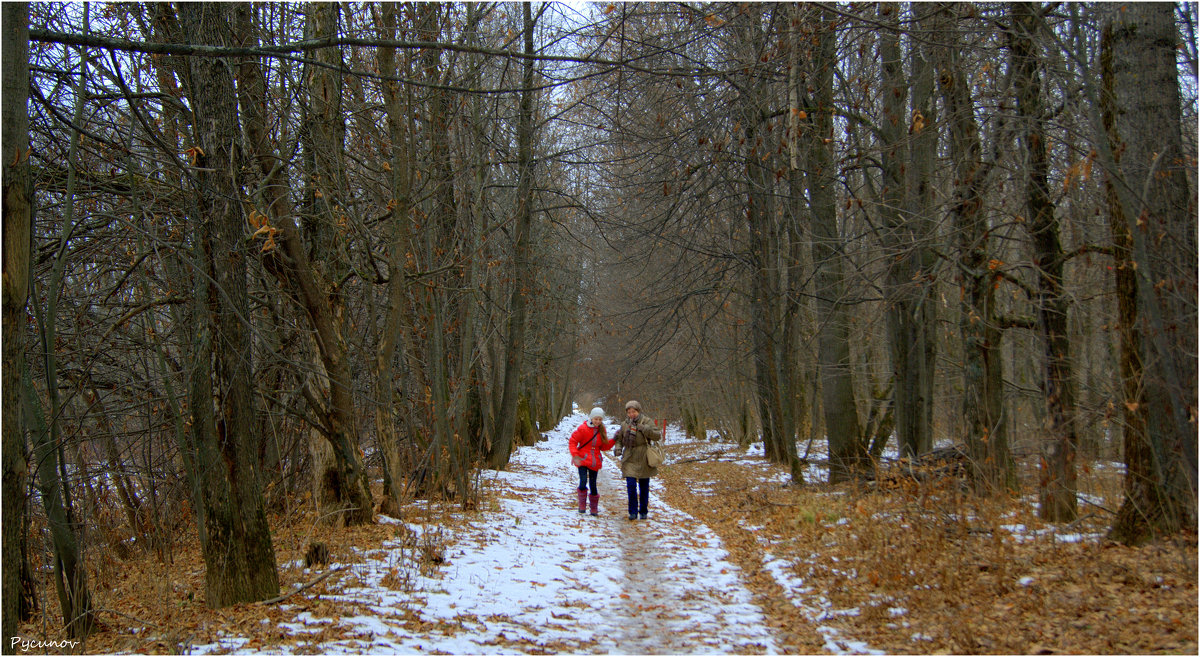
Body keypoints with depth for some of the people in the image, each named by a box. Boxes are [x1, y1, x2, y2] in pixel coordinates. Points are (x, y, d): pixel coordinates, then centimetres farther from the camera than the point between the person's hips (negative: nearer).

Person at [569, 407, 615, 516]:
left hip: (595, 461, 3)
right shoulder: (583, 428, -8)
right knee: (583, 482, -17)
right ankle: (582, 504, 5)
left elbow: (603, 447, 13)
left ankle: (594, 507, 22)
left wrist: (614, 440, -2)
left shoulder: (602, 430, 6)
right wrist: (575, 455, -16)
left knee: (593, 485, 5)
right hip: (583, 460, -3)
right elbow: (572, 441, -5)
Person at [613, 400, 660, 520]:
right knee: (631, 486, -9)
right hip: (629, 460, 1)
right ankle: (633, 512, 1)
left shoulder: (647, 422, -5)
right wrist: (618, 448, -5)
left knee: (644, 487, 8)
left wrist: (645, 429, -30)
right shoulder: (625, 424, 5)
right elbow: (619, 439, 16)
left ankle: (643, 511, 21)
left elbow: (656, 436, -14)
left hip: (644, 460, -1)